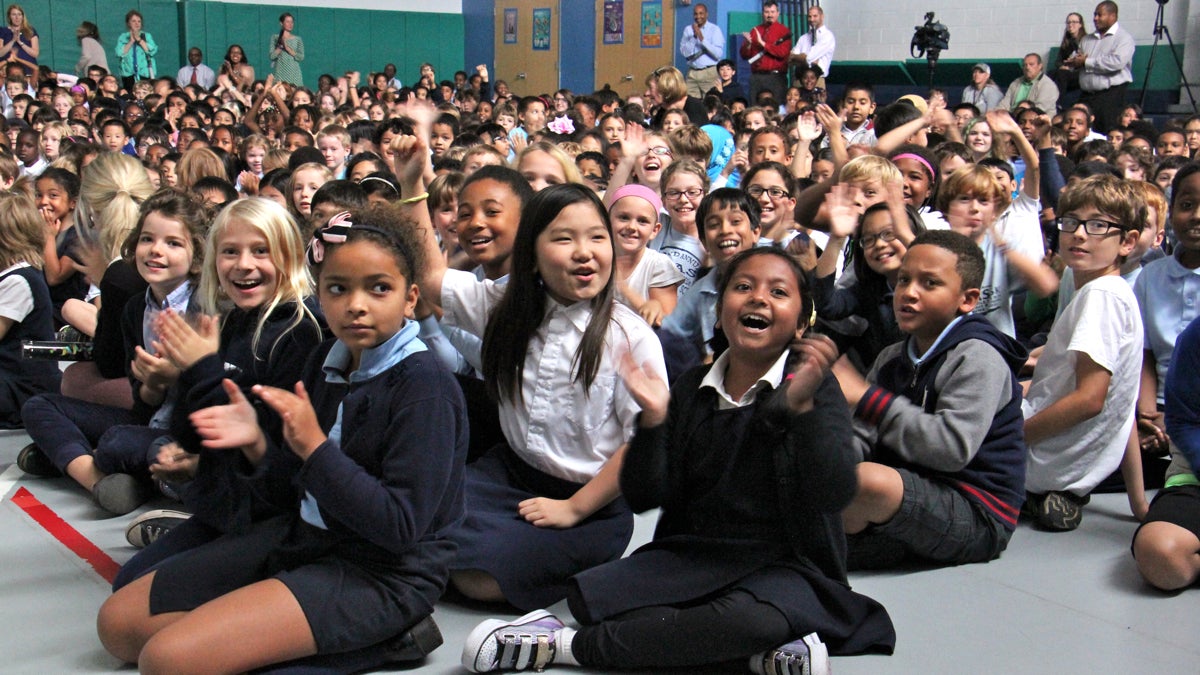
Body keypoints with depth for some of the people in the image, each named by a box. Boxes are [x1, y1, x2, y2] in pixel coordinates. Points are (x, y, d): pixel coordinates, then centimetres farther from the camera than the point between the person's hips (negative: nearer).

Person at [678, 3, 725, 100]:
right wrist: (694, 36, -10)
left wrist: (702, 38, -15)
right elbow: (684, 53, 0)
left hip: (709, 72, -3)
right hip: (692, 73, 3)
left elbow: (718, 54, -10)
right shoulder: (688, 29, 9)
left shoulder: (715, 29, 0)